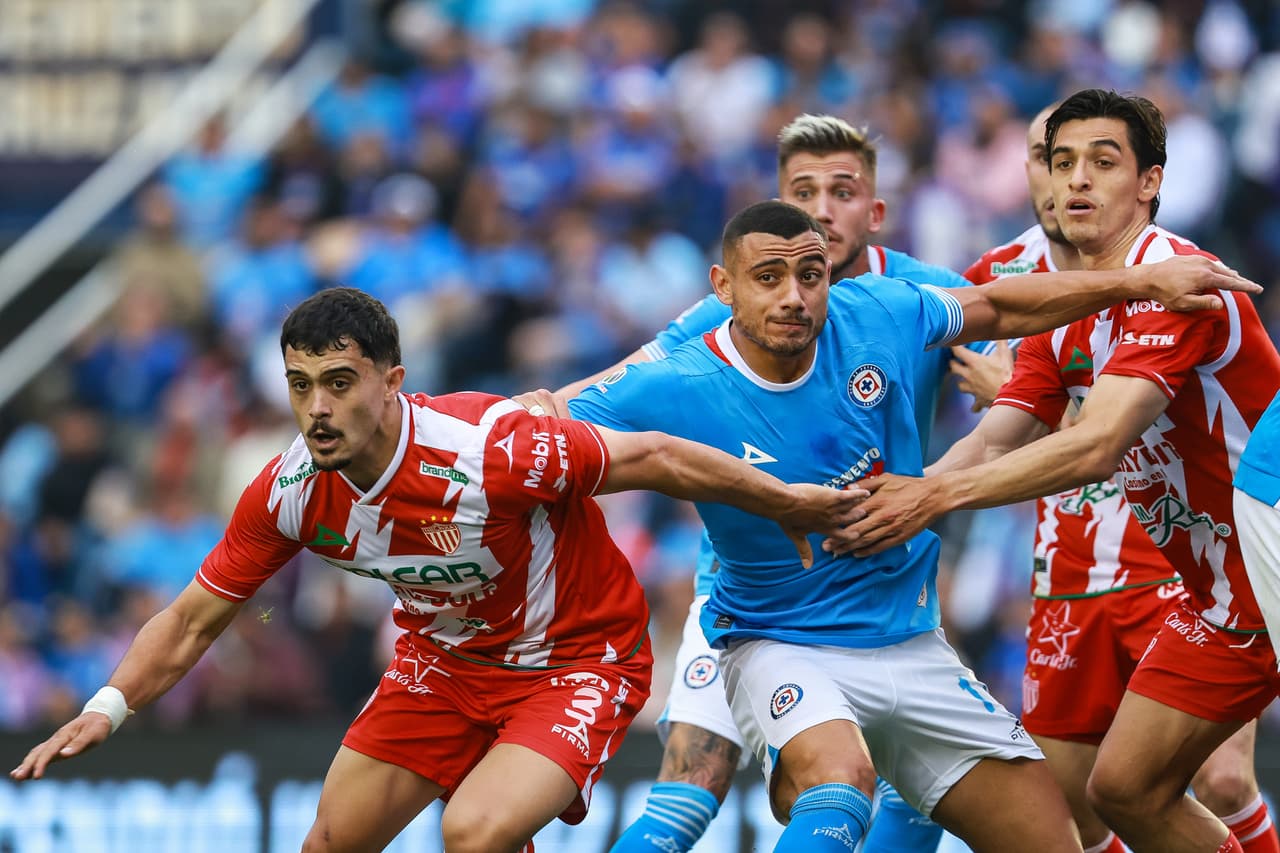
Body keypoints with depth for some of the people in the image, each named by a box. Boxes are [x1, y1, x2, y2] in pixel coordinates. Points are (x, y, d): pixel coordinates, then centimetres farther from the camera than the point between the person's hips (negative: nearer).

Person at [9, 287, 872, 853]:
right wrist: (111, 704, -20)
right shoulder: (291, 493, -16)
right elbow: (193, 621, -5)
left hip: (578, 659, -6)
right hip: (445, 662, 6)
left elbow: (654, 459, -22)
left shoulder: (492, 451, -34)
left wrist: (787, 504, -13)